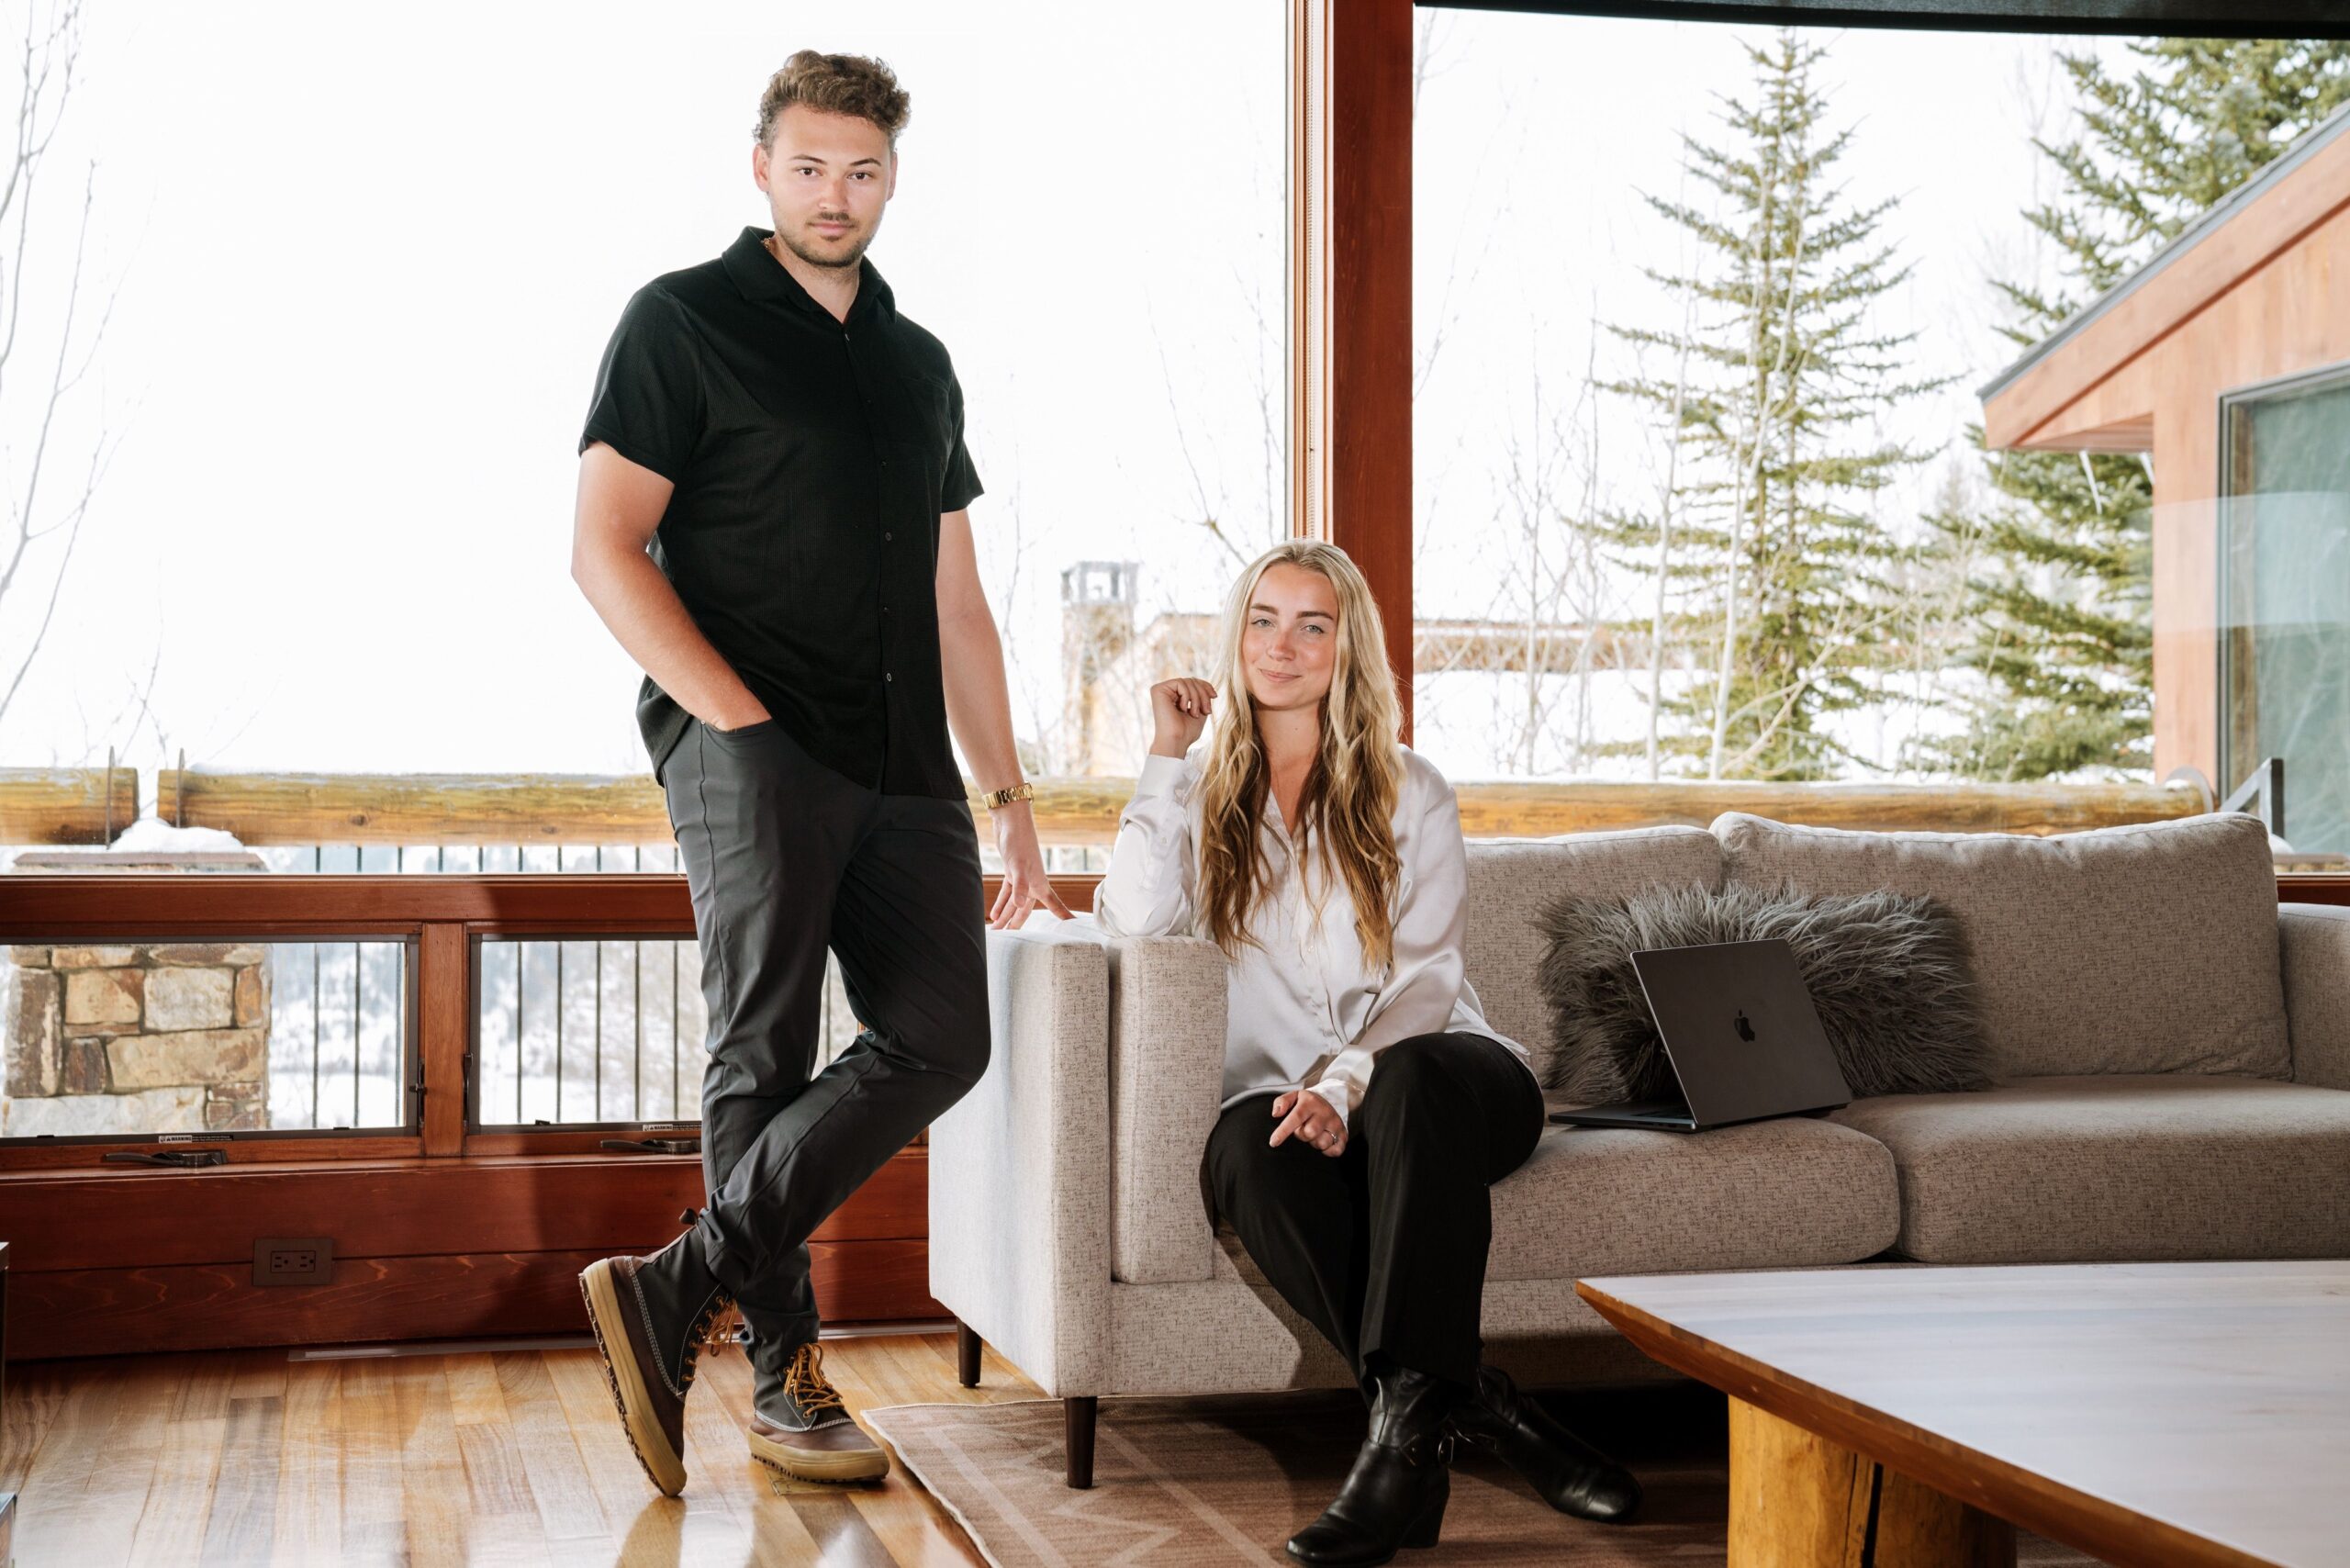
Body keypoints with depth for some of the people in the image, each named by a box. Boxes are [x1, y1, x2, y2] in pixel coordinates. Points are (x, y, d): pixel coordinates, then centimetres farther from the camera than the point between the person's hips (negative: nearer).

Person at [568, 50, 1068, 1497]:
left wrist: (1010, 796, 18)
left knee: (941, 1039, -9)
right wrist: (738, 719, -13)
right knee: (767, 1044, -9)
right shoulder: (686, 321, 5)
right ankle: (785, 1372, 0)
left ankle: (681, 1290, -7)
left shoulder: (922, 363, 23)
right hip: (750, 741, -5)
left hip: (905, 761, 6)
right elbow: (606, 548, -4)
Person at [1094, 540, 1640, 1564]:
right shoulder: (1202, 792, 13)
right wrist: (1169, 754, -4)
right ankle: (1470, 1405, -36)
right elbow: (1138, 920, -9)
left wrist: (1348, 1086, -22)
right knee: (1249, 1155, -35)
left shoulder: (1408, 794, 10)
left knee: (1413, 1083, -37)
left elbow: (1424, 978, -3)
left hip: (1432, 1074, -1)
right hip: (1284, 1092, 1)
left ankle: (1411, 1418, -41)